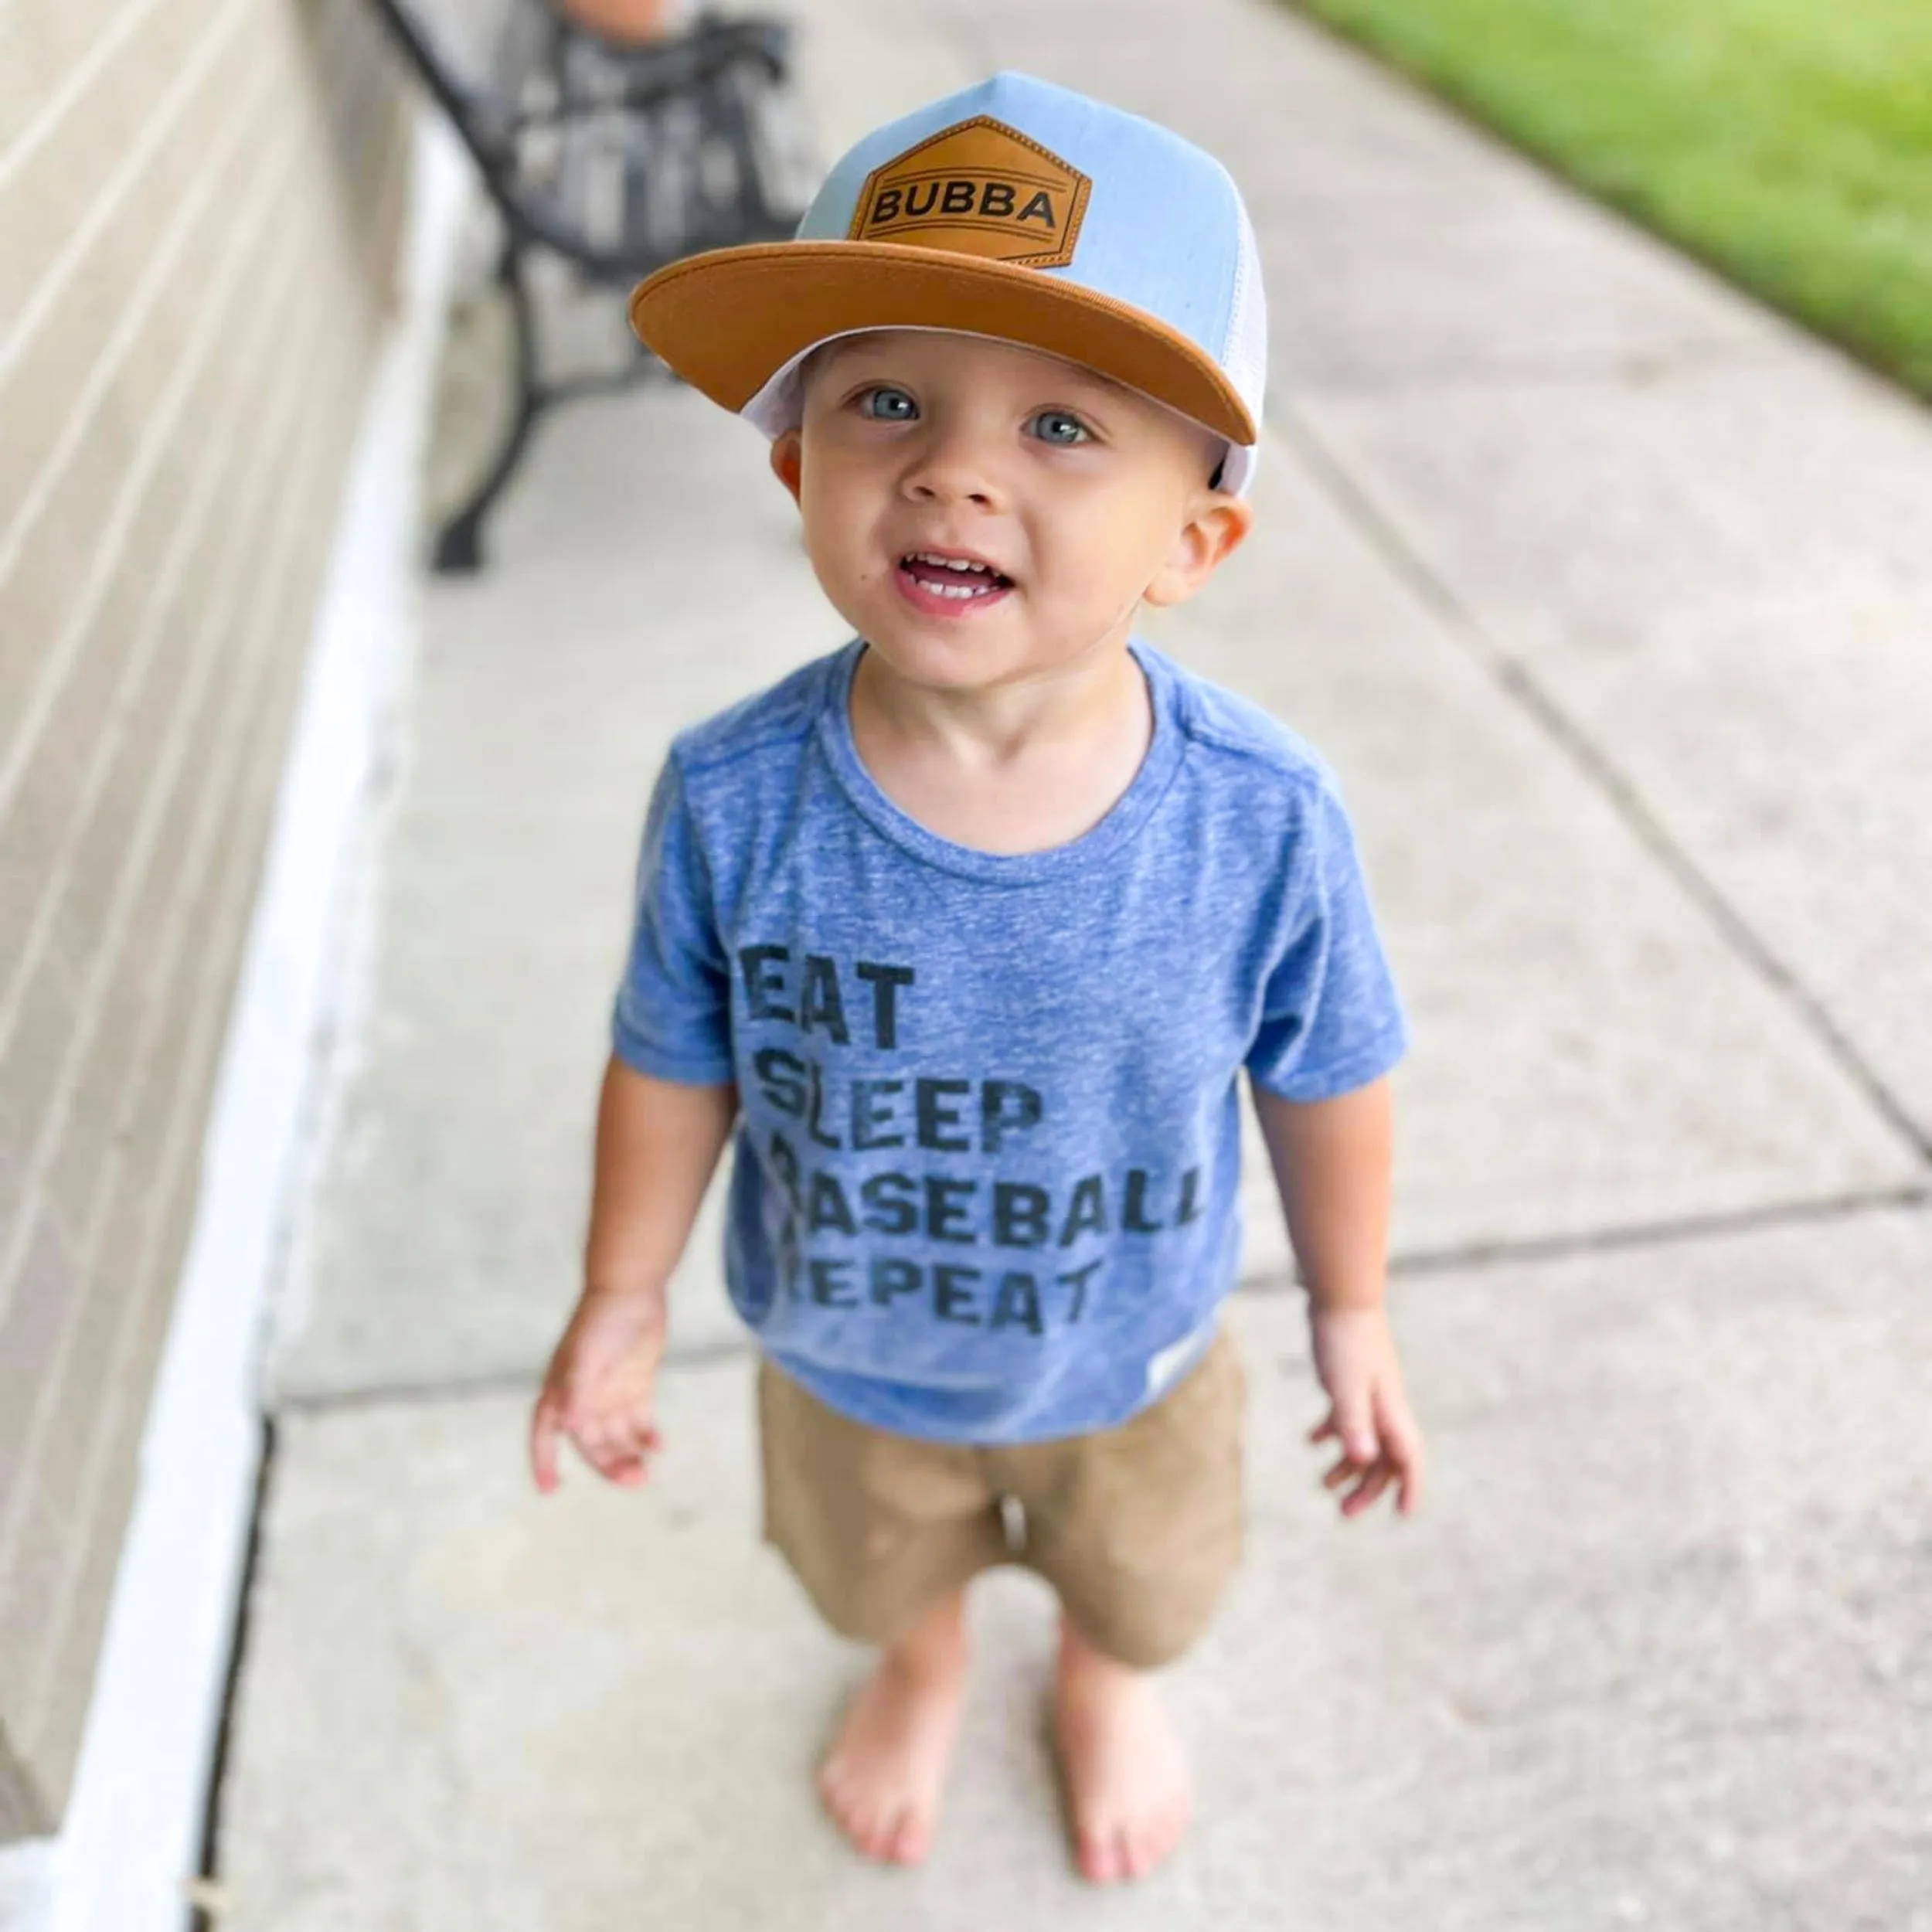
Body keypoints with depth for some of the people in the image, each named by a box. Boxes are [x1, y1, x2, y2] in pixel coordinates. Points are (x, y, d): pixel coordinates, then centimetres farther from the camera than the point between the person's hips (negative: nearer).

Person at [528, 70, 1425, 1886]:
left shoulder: (1264, 820, -31)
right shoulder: (731, 801, -30)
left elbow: (1326, 1086, -14)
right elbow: (673, 1070, -12)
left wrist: (1351, 1317, 0)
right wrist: (620, 1300, 0)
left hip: (1133, 1362, 0)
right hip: (848, 1359, 1)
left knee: (1140, 1584, 33)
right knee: (881, 1574, 34)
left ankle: (1107, 1682, 71)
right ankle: (922, 1669, 72)